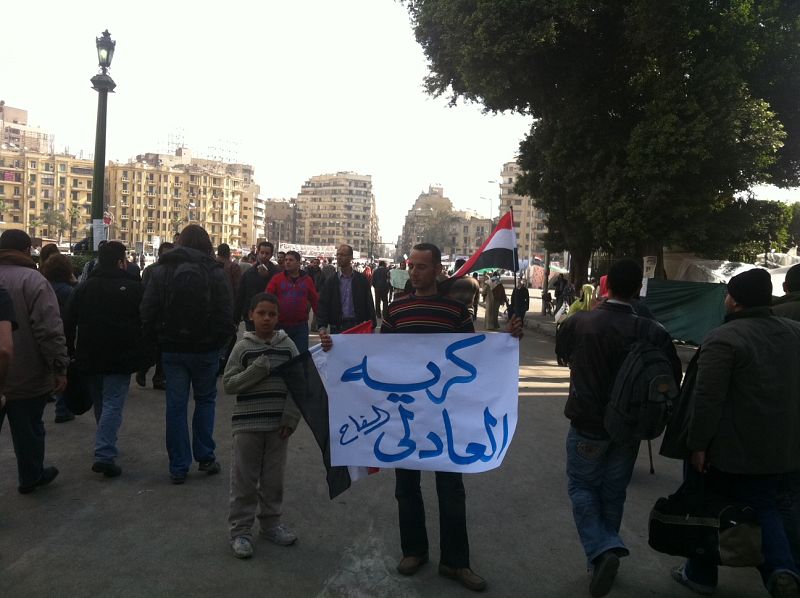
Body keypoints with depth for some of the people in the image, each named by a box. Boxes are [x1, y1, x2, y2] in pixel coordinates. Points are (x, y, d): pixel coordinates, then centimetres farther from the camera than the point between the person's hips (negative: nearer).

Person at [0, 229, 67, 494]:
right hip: (25, 376, -5)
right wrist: (59, 367, -15)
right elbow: (49, 330, -20)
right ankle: (30, 477, 27)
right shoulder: (32, 280, -15)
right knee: (28, 430, 12)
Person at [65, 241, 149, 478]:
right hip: (120, 358, -5)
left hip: (90, 356, 5)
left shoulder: (84, 288, 8)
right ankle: (105, 454, -14)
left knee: (100, 402, 20)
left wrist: (71, 351, 14)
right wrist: (145, 356, 3)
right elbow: (147, 322, -6)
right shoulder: (134, 288, -7)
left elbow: (69, 323, 8)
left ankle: (105, 447, 33)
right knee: (113, 403, -4)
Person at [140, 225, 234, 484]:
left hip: (172, 349, 2)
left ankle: (178, 467, 12)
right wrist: (220, 341, 4)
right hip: (205, 348, -1)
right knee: (205, 399, 16)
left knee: (176, 405, 7)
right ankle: (205, 457, 17)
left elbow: (148, 312, -1)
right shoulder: (215, 272, -8)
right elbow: (226, 314, -10)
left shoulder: (161, 270, 0)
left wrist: (155, 340, 10)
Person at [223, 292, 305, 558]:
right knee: (244, 480, 5)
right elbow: (228, 384, -6)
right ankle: (240, 530, 19)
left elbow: (299, 383, 1)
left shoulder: (287, 346, 0)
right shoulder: (243, 347, -4)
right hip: (247, 424, -2)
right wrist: (259, 368, -17)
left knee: (274, 478, 13)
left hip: (278, 424, 2)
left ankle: (270, 523, 30)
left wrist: (291, 417, -5)